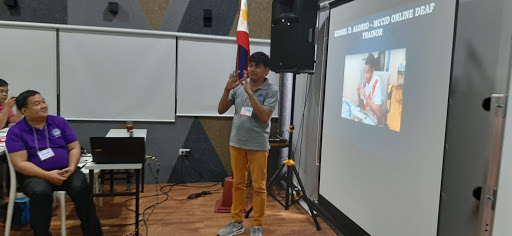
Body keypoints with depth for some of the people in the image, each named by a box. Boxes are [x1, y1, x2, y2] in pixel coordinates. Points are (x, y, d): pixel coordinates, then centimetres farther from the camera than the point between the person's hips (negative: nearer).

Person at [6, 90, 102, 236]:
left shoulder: (59, 122, 10)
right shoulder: (15, 132, 1)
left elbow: (75, 148, 8)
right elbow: (20, 164, -8)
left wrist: (71, 168, -11)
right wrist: (47, 175, -20)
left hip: (65, 172, 2)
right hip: (35, 176, -2)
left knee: (80, 187, -27)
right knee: (40, 192, -35)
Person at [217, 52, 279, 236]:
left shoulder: (271, 90, -8)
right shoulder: (238, 86, 3)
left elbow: (265, 116, -20)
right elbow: (221, 110, 3)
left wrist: (249, 92, -24)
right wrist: (227, 89, -12)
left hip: (258, 145, -4)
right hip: (237, 143, 4)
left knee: (259, 187, 5)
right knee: (238, 184, 14)